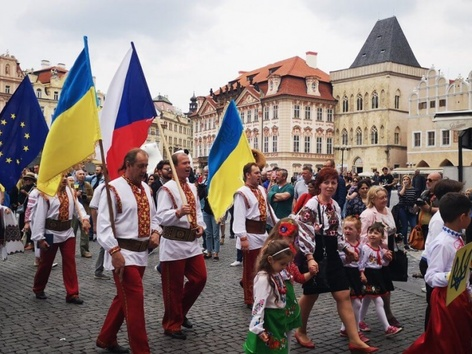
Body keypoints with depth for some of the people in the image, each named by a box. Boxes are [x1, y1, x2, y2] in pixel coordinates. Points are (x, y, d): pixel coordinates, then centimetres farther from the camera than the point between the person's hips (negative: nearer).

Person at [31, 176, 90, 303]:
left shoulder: (70, 191, 5)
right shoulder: (46, 193, -13)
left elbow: (77, 206, 0)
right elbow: (39, 215, -14)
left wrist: (84, 219, -21)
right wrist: (40, 238, -15)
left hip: (68, 232, 5)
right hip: (51, 233, -5)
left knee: (70, 263, 4)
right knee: (46, 263, 11)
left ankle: (72, 294, 10)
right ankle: (38, 289, 34)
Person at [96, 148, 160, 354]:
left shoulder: (146, 189, 12)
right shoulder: (114, 189, -12)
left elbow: (152, 216, 23)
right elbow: (103, 225, -16)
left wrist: (155, 232, 2)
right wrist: (115, 251, -25)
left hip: (141, 253, 8)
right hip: (124, 253, -8)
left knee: (124, 298, 17)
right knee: (135, 299, -7)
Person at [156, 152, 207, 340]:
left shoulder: (192, 187, 12)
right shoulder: (167, 189, -14)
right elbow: (162, 217, -20)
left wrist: (200, 225, 2)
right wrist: (178, 212, -36)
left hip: (192, 241, 8)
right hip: (174, 242, -8)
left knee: (200, 278, 11)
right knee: (173, 286, 3)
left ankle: (181, 312, 32)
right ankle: (172, 325, 19)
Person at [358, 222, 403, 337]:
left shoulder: (381, 249, 6)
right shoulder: (365, 248, -16)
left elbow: (384, 264, 13)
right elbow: (361, 262, -16)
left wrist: (387, 258, -5)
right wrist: (362, 274, -24)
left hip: (378, 275, 8)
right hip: (369, 276, -8)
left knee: (367, 300, 19)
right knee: (379, 302, -8)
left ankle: (360, 322, 33)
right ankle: (387, 328, -5)